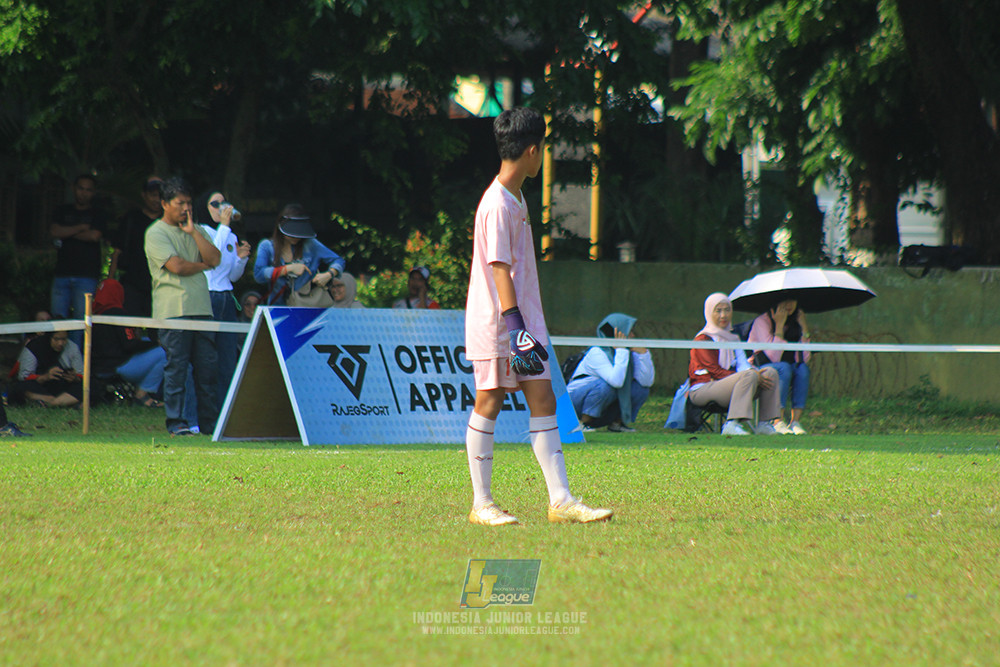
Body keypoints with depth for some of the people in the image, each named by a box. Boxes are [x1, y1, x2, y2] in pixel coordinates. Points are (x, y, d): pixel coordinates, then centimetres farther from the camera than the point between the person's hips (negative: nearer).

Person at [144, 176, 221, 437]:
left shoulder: (196, 230, 19)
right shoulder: (156, 233, -1)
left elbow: (215, 259, 5)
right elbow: (176, 266, -12)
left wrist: (194, 232, 0)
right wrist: (202, 265, 3)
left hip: (201, 308, 6)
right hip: (173, 307, -6)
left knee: (208, 366, 2)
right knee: (176, 366, -6)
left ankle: (210, 422, 6)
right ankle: (176, 423, -3)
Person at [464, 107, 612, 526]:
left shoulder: (516, 199, 14)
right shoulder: (497, 205, -16)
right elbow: (499, 269, -21)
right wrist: (516, 328, -25)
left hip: (524, 319, 9)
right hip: (496, 321, -9)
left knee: (543, 401, 2)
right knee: (489, 404, 0)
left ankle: (561, 500, 0)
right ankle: (481, 504, 8)